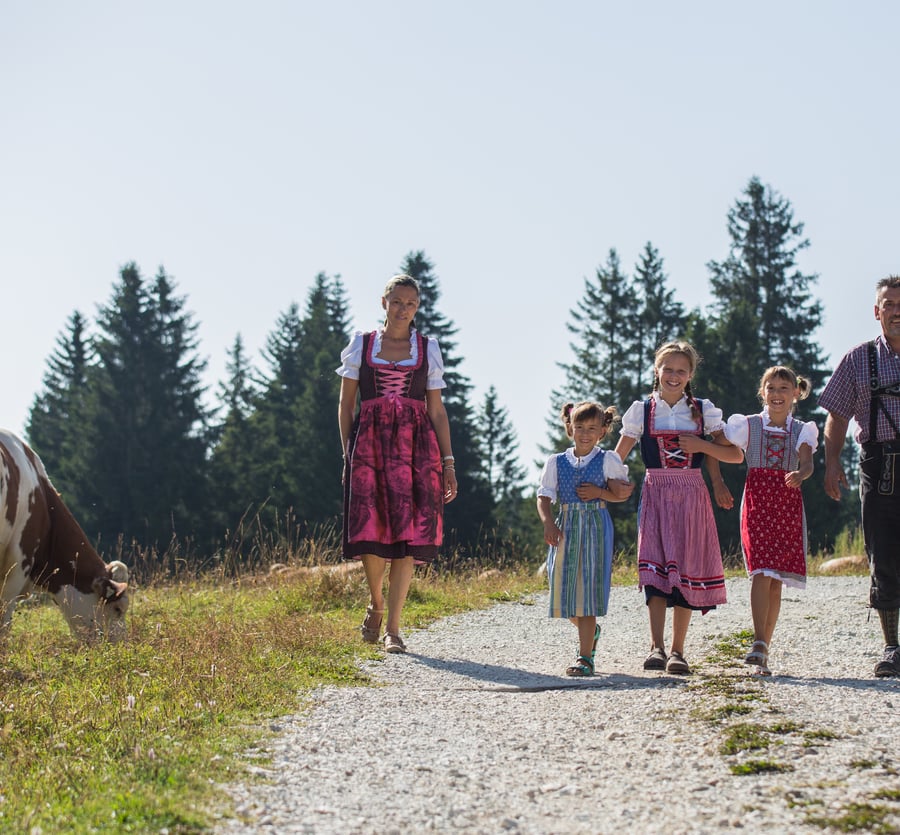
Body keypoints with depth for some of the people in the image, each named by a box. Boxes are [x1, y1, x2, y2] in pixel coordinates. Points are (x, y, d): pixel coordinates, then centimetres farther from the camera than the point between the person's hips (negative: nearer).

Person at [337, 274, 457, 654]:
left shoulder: (427, 349, 12)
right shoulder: (360, 345, 10)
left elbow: (436, 410, 11)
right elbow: (346, 405, 10)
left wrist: (448, 462, 5)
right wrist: (347, 454, 0)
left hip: (415, 445, 1)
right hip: (369, 441, -1)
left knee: (408, 532, -8)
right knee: (369, 527, -10)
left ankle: (393, 626, -1)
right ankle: (376, 603, 19)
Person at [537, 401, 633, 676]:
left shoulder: (608, 460, 4)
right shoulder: (556, 462, 8)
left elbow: (622, 494, 5)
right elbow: (544, 497, 2)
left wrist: (599, 492, -12)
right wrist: (548, 522, -15)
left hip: (596, 529, -3)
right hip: (566, 527, 3)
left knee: (587, 589, -9)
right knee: (565, 591, 4)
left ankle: (585, 657, -6)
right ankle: (590, 630, 35)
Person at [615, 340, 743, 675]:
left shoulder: (703, 410, 6)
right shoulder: (641, 410, 6)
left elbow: (736, 455, 4)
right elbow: (617, 458, 9)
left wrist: (702, 446, -10)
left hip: (691, 496, 1)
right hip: (655, 494, -1)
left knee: (686, 570, 0)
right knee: (655, 565, -16)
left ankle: (677, 651, 6)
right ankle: (656, 647, -21)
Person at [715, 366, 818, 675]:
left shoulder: (802, 431, 8)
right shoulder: (748, 425, 7)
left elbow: (807, 462, -10)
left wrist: (800, 474, -32)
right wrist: (717, 482, -2)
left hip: (788, 505, 2)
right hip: (756, 501, -2)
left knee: (776, 581, 4)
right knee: (762, 572, -17)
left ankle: (764, 649, 11)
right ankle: (759, 645, -23)